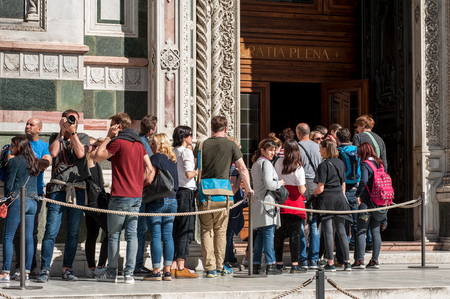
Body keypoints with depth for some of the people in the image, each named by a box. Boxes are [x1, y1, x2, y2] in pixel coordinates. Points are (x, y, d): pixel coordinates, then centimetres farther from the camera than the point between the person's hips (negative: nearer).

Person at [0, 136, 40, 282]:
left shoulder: (14, 161, -6)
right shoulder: (34, 162, 14)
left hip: (17, 201, -7)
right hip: (32, 202, 7)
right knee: (28, 238, 7)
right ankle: (27, 272, 6)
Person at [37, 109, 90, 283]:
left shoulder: (83, 138, 12)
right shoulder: (55, 137, 13)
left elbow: (80, 153, -8)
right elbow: (53, 152, -8)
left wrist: (72, 132, -9)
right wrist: (62, 131, -4)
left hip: (77, 190, 1)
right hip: (57, 189, -1)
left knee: (73, 233, 3)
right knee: (51, 232, -8)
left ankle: (67, 269, 11)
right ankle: (45, 270, -6)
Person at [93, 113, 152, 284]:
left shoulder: (117, 142, -9)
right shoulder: (138, 143, 12)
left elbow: (97, 158, 0)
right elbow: (149, 169, 12)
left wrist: (108, 137, 4)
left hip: (120, 196, -6)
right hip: (137, 196, 6)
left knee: (113, 234, 3)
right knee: (132, 234, 4)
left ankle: (112, 273, 7)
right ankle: (129, 273, 1)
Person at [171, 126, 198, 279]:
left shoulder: (173, 152, 12)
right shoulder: (186, 151, -9)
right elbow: (189, 174, -20)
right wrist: (197, 172, 1)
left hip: (174, 191, 8)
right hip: (186, 192, -8)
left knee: (175, 230, 11)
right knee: (186, 231, -5)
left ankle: (173, 266, 10)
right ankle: (181, 267, -7)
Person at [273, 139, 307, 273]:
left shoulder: (279, 162, 1)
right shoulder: (298, 168, -11)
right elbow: (301, 189, -11)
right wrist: (304, 188, 9)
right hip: (295, 202, -4)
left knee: (279, 233, 11)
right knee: (295, 234, -2)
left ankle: (279, 263, 15)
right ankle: (295, 265, -6)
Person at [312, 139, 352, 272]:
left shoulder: (323, 165, -11)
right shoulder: (340, 163, 9)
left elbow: (320, 188, -14)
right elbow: (343, 184, 13)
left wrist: (313, 193, 6)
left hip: (327, 198, -6)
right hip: (339, 197, 6)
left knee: (328, 232, -2)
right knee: (341, 231, 9)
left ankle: (330, 263, -3)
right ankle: (347, 262, 8)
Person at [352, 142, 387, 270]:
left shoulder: (365, 164, -9)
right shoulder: (379, 163, 11)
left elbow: (364, 180, -22)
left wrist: (358, 195, -13)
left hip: (367, 201, -6)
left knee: (361, 231, -2)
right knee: (375, 231, 9)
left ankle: (359, 260, -5)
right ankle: (375, 260, 9)